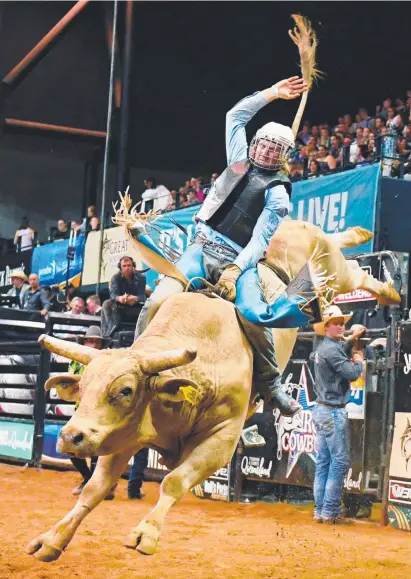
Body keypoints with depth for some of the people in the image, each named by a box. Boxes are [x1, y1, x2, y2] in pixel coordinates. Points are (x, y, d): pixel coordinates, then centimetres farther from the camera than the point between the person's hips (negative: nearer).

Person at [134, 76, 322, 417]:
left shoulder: (277, 193, 5)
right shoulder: (240, 161, 18)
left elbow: (260, 240, -6)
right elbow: (236, 116, 28)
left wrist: (235, 270, -19)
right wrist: (271, 94, 27)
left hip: (239, 260, -3)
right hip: (203, 247, 3)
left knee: (254, 314, -30)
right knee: (160, 300, -23)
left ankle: (270, 386, -9)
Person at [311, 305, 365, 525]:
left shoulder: (324, 347, 14)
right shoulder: (331, 349, -16)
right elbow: (351, 373, -20)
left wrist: (352, 338, 33)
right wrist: (359, 359, -1)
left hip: (322, 409, 10)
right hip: (333, 412, -10)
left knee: (323, 462, 9)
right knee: (340, 461, -8)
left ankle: (320, 510, 9)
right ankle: (330, 512, -9)